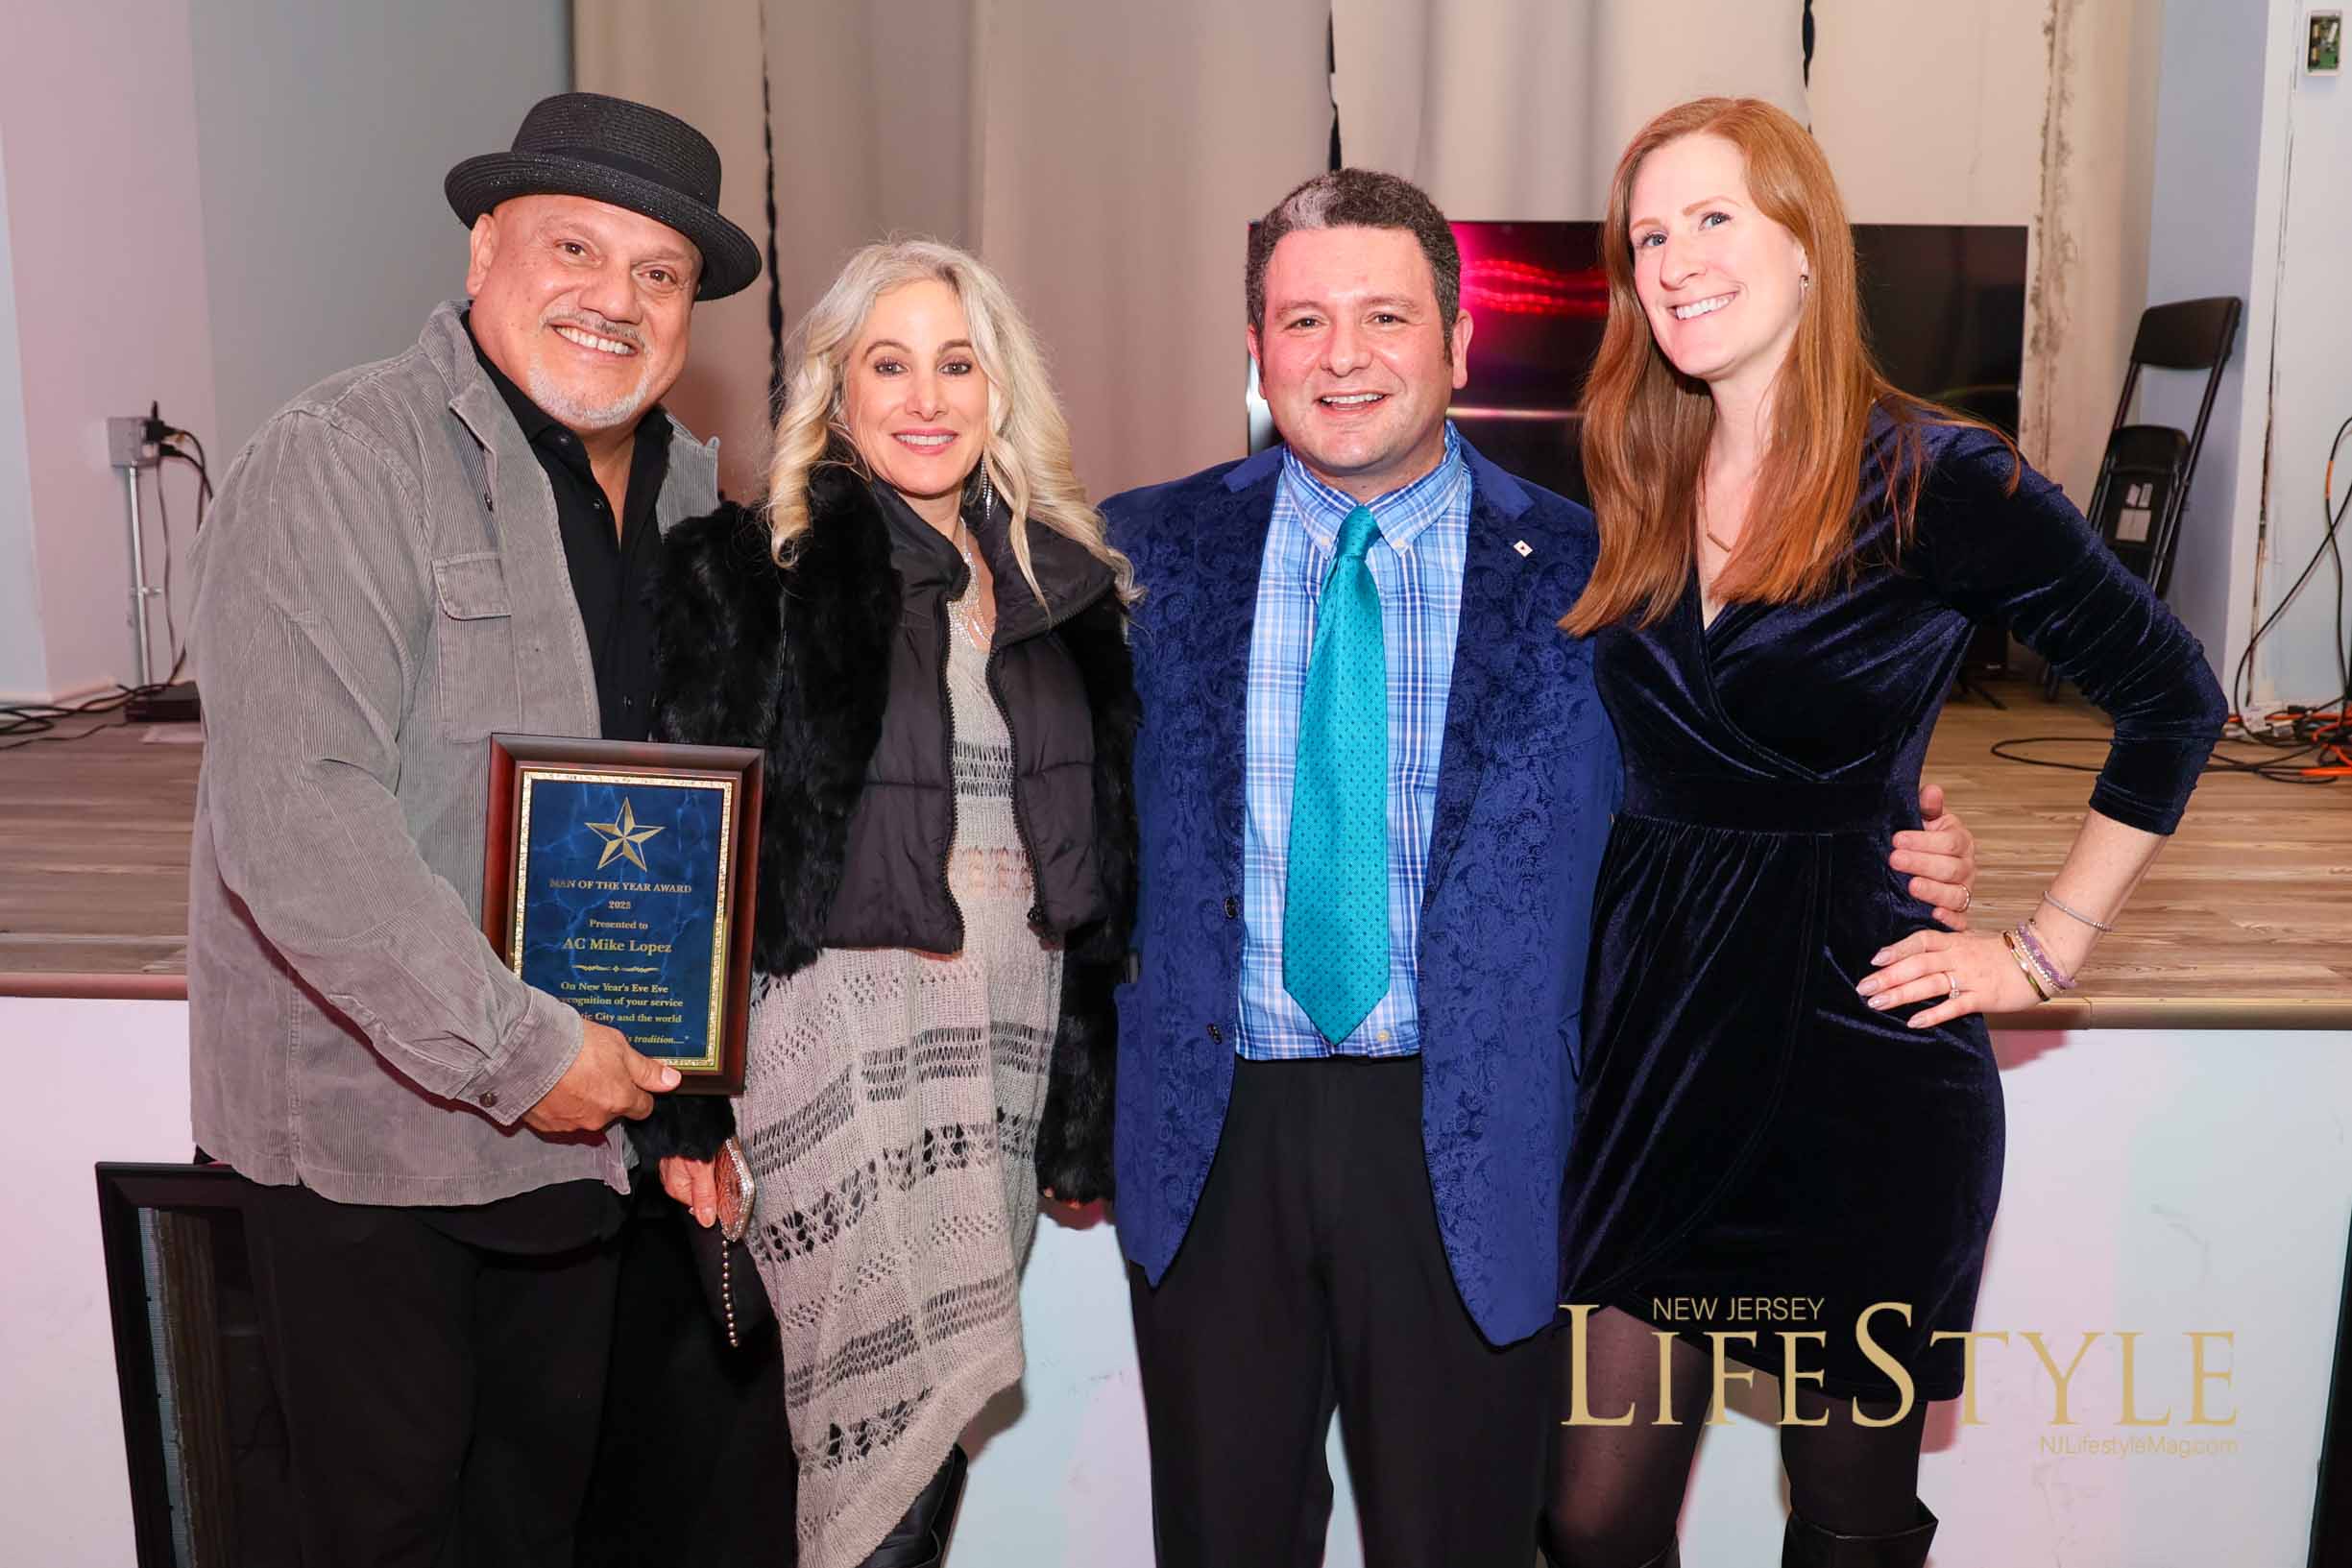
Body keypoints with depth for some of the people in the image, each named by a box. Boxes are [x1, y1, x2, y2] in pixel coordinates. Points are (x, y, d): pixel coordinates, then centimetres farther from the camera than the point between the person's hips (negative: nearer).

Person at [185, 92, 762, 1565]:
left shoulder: (691, 488, 6)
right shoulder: (343, 462, -16)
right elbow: (289, 813, -26)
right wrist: (520, 1049, -24)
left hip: (591, 1097, 6)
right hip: (370, 1121, -5)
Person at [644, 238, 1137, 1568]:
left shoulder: (1064, 584, 10)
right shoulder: (750, 574, -3)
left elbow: (1107, 858, 14)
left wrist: (1087, 1104, 13)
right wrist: (690, 1103, -7)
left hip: (1016, 1034, 5)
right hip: (846, 1022, -4)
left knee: (929, 1403, 10)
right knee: (900, 1397, -7)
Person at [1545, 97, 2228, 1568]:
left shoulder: (1938, 482, -9)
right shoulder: (1634, 486, 5)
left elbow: (2172, 697, -1)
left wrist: (2045, 951, -3)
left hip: (1860, 1050, -3)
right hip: (1654, 1026, 4)